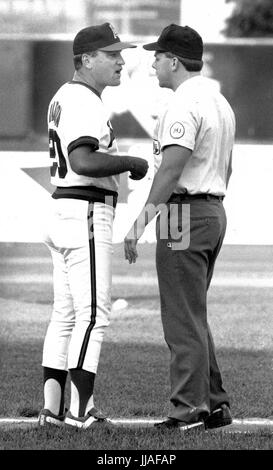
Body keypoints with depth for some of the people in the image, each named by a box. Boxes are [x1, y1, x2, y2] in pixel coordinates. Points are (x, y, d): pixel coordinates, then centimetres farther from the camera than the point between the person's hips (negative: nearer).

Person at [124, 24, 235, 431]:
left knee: (183, 319, -6)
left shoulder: (184, 104, -16)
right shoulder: (220, 102, 16)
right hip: (214, 212, 10)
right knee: (193, 316, 16)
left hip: (184, 214, -10)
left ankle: (190, 409, -5)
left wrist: (141, 221, -27)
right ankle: (214, 404, 17)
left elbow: (171, 169, -24)